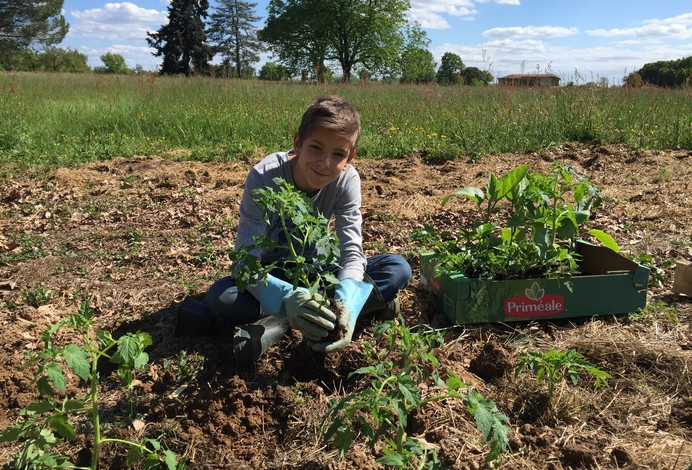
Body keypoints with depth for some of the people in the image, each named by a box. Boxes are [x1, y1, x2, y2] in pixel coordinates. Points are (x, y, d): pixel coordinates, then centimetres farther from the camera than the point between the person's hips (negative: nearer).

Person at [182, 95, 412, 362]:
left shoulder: (347, 180, -20)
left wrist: (347, 303, -46)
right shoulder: (264, 177, -28)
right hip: (273, 277, -2)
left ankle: (278, 324, -28)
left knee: (399, 269, -19)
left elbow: (351, 252, -23)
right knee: (220, 296, -33)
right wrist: (286, 298, -52)